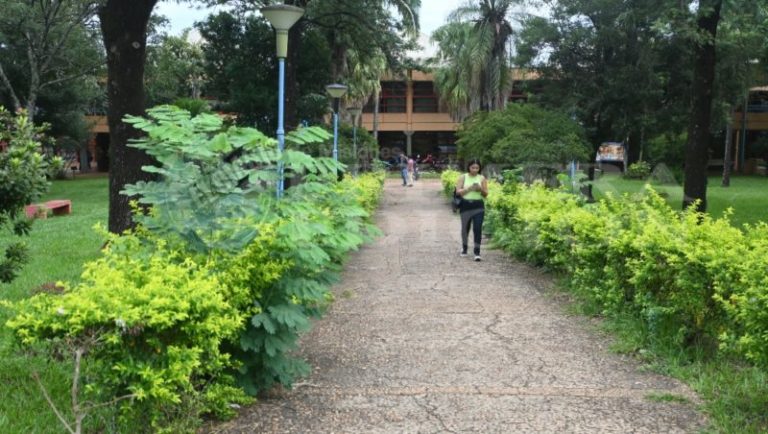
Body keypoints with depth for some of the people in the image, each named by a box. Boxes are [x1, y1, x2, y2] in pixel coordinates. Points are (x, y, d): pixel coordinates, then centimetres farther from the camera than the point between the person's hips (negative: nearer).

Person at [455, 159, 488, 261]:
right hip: (465, 205, 1)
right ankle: (464, 247, 36)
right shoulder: (463, 177, 2)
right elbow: (458, 192, -5)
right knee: (465, 228, 14)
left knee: (477, 228, -10)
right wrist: (469, 188, -18)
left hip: (478, 206, -1)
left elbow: (486, 194, 5)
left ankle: (477, 252, -6)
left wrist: (481, 189, -15)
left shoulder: (482, 178, 3)